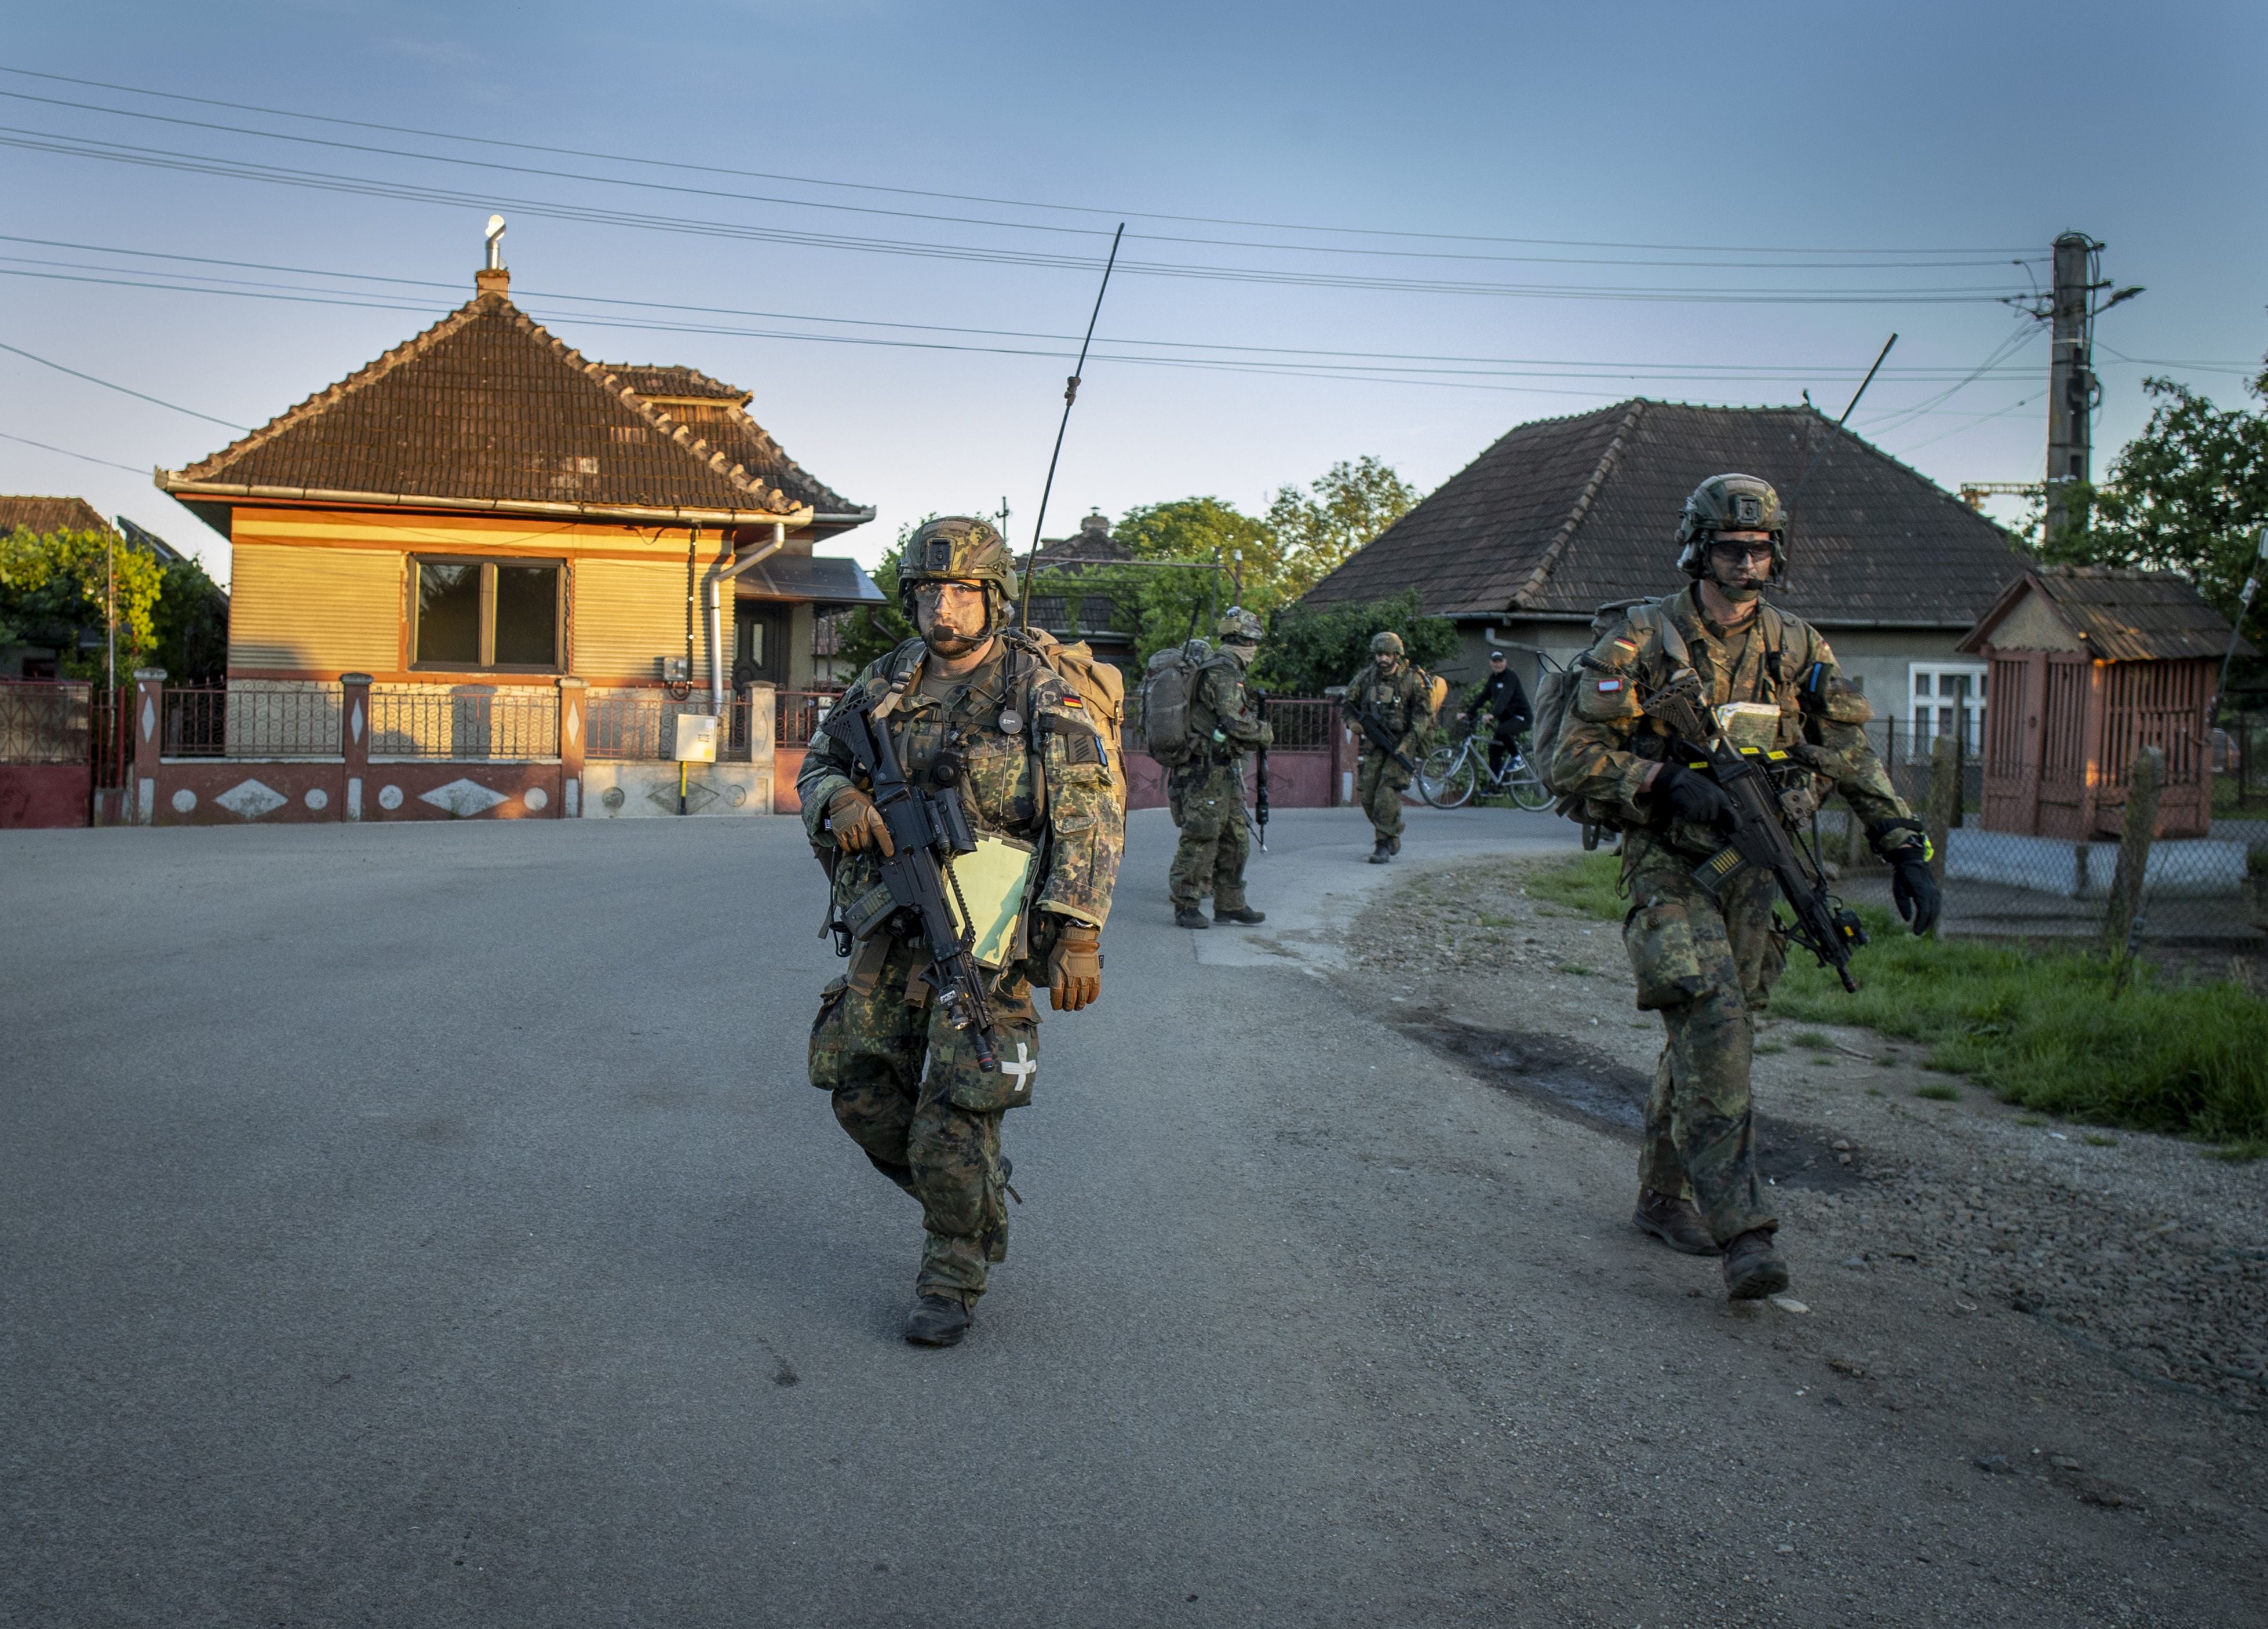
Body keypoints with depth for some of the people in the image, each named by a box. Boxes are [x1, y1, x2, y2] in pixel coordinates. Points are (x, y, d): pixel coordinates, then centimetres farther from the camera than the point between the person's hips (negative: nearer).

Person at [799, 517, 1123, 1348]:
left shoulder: (1041, 695, -8)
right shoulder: (886, 683, 6)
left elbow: (1090, 820, -10)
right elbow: (819, 765, 15)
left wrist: (1079, 936, -18)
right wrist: (840, 799, -10)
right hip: (892, 927, 6)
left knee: (953, 1118, -5)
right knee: (864, 1093, 9)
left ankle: (952, 1278, 16)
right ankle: (976, 1204, 34)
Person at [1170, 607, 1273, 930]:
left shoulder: (1225, 670, 17)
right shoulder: (1222, 672, -16)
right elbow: (1238, 723, -23)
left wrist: (1255, 728, 10)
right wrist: (1266, 733, -6)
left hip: (1224, 770, 11)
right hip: (1209, 769, -11)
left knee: (1235, 839, 14)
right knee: (1201, 838, -5)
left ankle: (1230, 904, 20)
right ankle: (1185, 907, 1)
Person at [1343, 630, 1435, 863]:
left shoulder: (1412, 680, -8)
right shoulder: (1366, 677, 3)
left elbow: (1423, 714, -8)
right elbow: (1350, 703, 16)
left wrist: (1407, 743, -17)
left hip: (1403, 741, -4)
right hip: (1375, 742, 5)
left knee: (1388, 793, -16)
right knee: (1367, 795, 1)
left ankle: (1384, 845, -9)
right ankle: (1392, 835, 24)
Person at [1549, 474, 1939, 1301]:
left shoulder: (1797, 650, 6)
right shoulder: (1640, 642, -8)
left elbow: (1855, 759, 7)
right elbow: (1574, 760, -10)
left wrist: (1907, 850, -3)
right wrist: (1667, 782, -23)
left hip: (1750, 870, 5)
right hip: (1668, 869, -5)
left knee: (1708, 1036, 11)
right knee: (1713, 1026, -19)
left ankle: (1664, 1197, 29)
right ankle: (1741, 1231, -18)